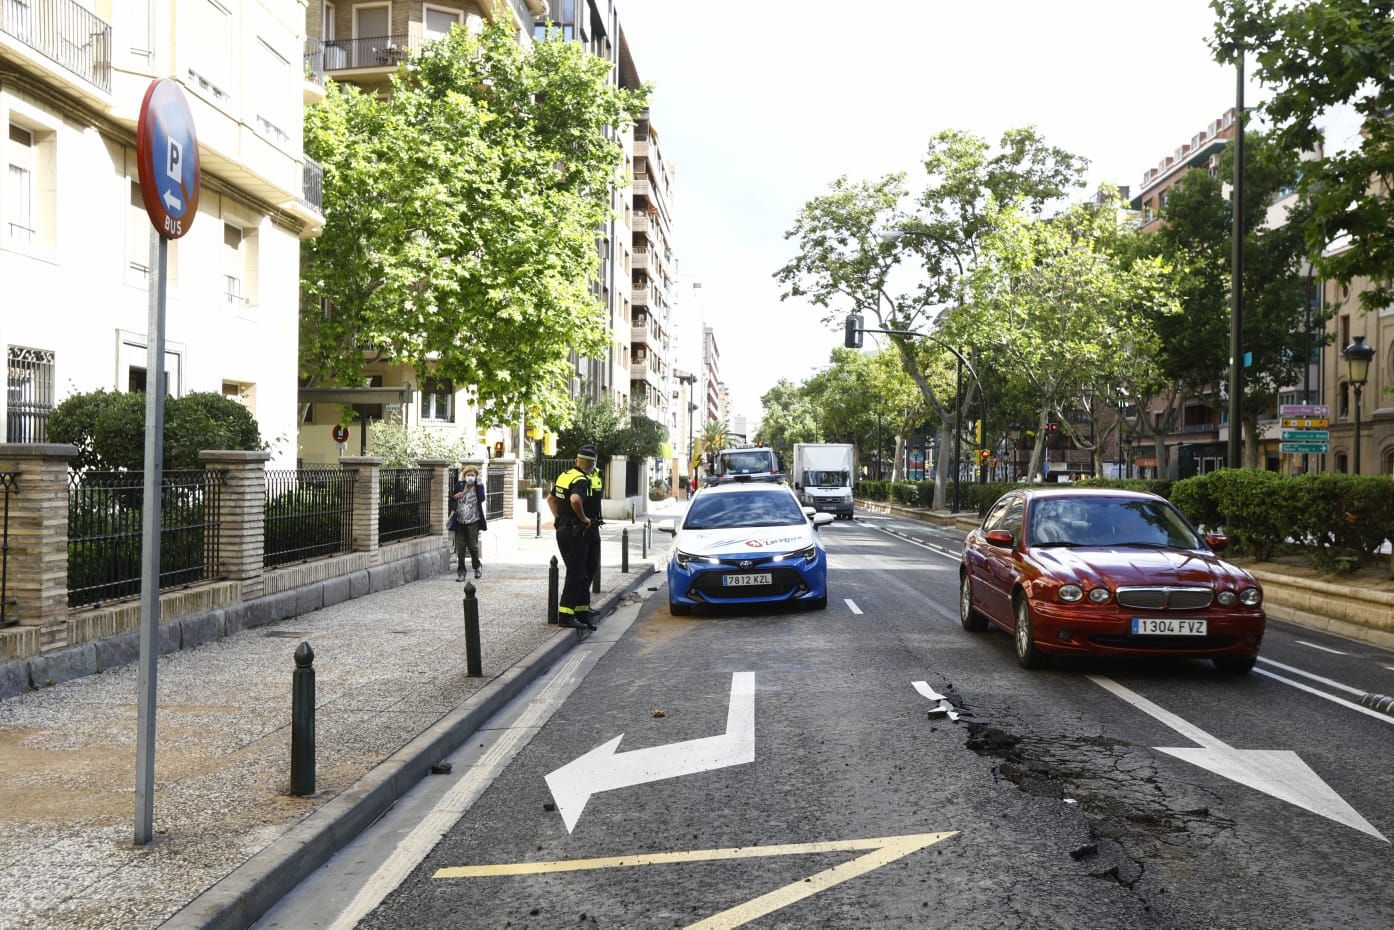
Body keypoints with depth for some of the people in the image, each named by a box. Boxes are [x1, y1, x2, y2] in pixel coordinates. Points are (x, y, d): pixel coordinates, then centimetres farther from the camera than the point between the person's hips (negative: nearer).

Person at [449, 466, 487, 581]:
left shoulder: (479, 487, 0)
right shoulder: (459, 485, 6)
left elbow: (481, 499, -18)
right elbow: (451, 497, 17)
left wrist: (478, 484, -17)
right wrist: (455, 496, -5)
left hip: (473, 521, -2)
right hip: (460, 521, 2)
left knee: (472, 546, -3)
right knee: (460, 548, 1)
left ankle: (477, 566, 23)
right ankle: (461, 571, 11)